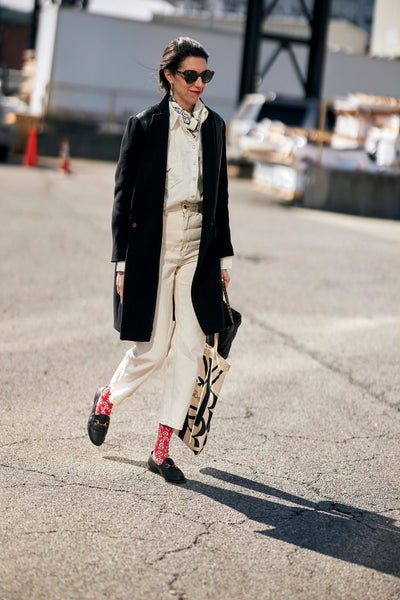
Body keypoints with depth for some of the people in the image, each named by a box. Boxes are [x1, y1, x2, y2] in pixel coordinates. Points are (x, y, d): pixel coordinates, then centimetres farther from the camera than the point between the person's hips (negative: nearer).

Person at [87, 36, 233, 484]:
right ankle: (107, 400, 31)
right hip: (153, 247, -4)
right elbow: (123, 195, -3)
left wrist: (224, 255, 13)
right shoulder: (144, 125, -3)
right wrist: (122, 263, -7)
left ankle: (161, 451, 5)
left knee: (189, 348, -2)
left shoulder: (214, 125, 10)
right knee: (153, 349, -1)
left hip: (198, 248, 4)